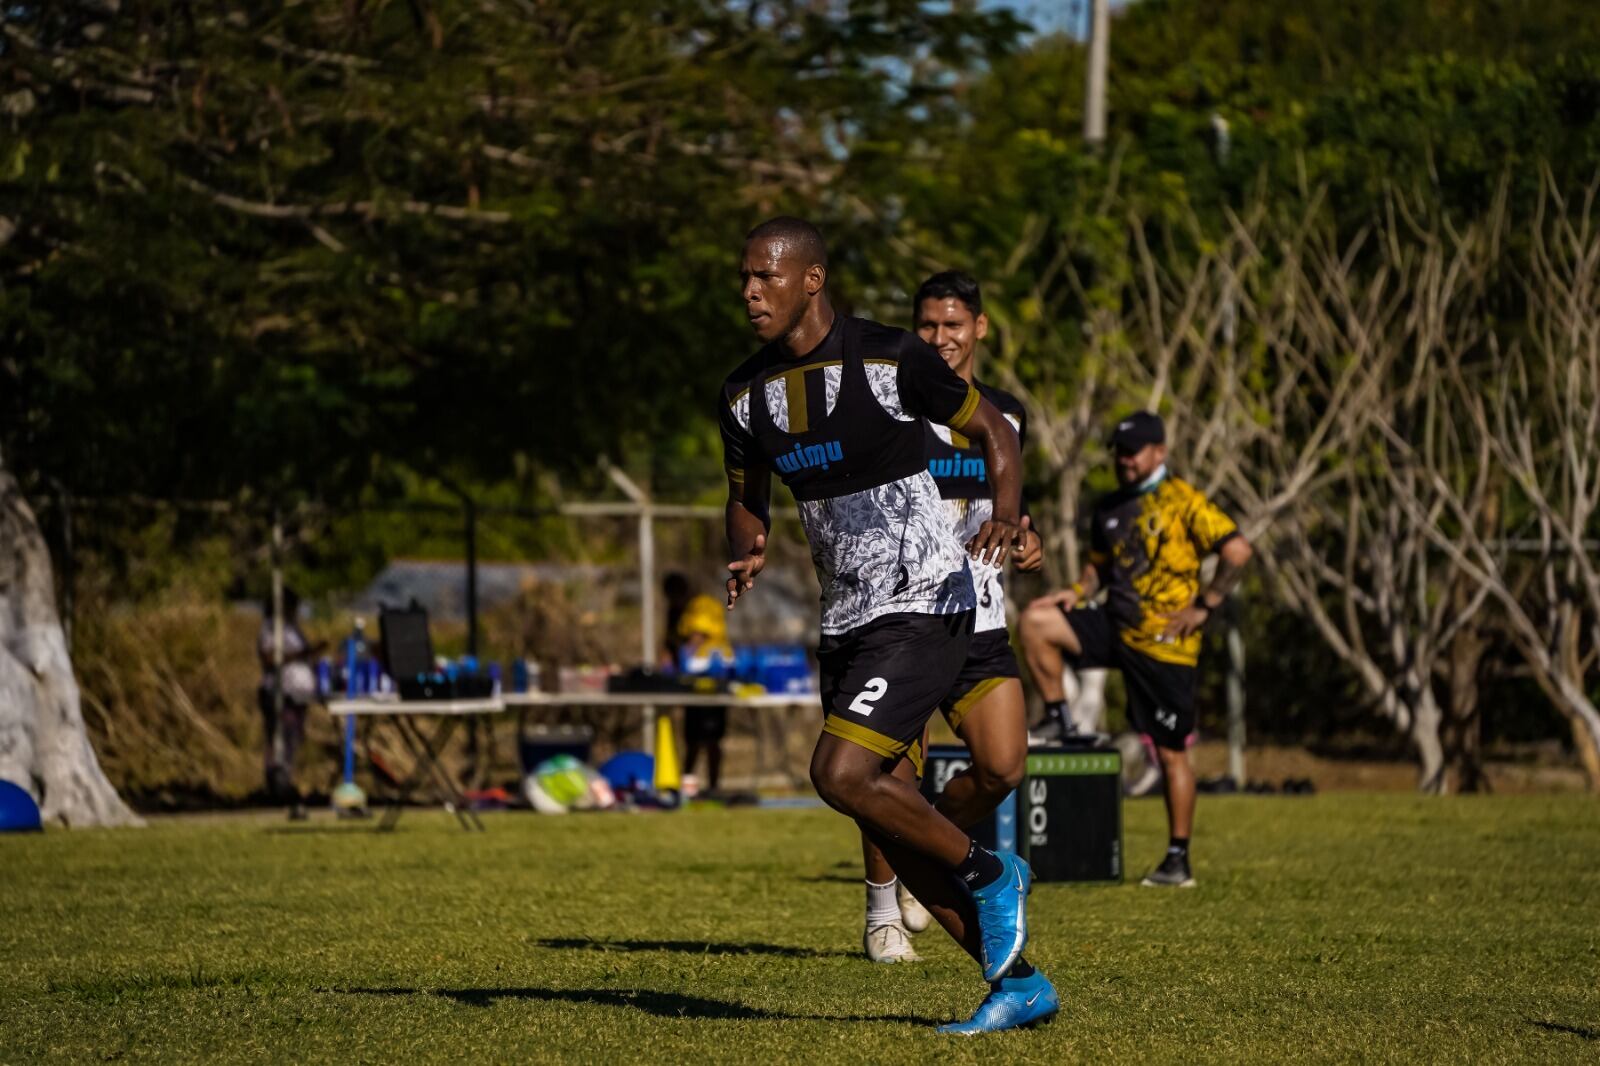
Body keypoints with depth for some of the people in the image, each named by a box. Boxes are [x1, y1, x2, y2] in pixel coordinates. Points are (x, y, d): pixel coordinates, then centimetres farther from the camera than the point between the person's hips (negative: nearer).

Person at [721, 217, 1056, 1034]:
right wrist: (746, 557, -5)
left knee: (840, 776, -20)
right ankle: (1017, 981, 14)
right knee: (883, 816, 4)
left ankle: (990, 875, 3)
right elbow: (747, 500, 18)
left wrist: (1007, 517, -20)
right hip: (845, 621, 7)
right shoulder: (744, 393, 5)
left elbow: (993, 431, -2)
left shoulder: (891, 358, -13)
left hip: (923, 607, -7)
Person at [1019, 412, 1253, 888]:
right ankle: (1058, 720, 1)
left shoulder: (1183, 501, -8)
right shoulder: (1109, 508, 13)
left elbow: (1237, 550, -15)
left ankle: (1178, 860, 5)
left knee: (1171, 753, -2)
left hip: (1165, 645, -6)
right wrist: (1077, 592, 5)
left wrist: (1204, 606, -15)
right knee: (1036, 621, -11)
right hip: (1116, 629, 6)